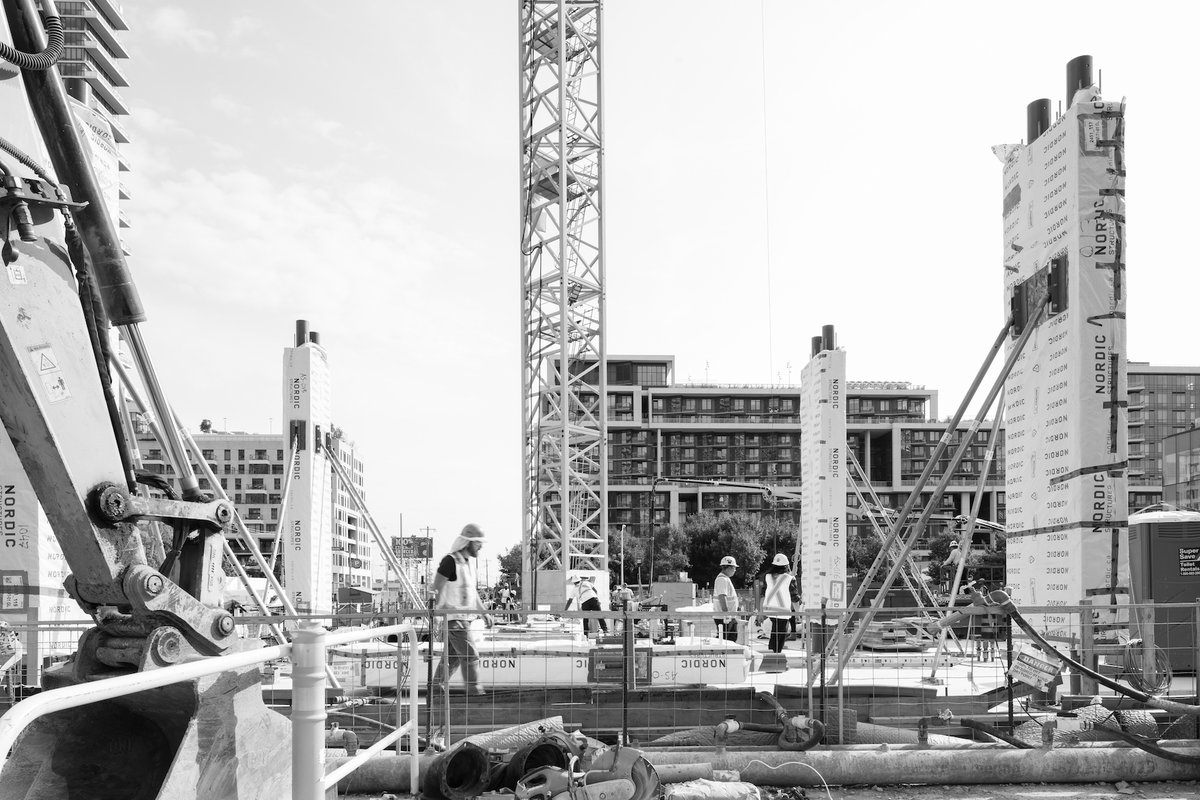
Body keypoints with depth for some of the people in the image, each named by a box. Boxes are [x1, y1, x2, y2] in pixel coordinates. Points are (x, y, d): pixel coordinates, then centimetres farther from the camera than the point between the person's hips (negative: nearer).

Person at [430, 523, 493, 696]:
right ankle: (475, 692, -8)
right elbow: (436, 590, -17)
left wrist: (484, 613, 22)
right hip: (454, 618, -9)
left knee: (452, 659, 12)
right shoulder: (450, 561, -14)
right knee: (470, 656, -10)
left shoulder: (469, 562, 14)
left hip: (465, 617, 9)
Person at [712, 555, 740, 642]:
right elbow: (722, 597, -25)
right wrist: (726, 614, -27)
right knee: (722, 639, -6)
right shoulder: (722, 579, -18)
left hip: (730, 617, 11)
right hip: (723, 618, -11)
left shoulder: (726, 579, 17)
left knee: (733, 638, 13)